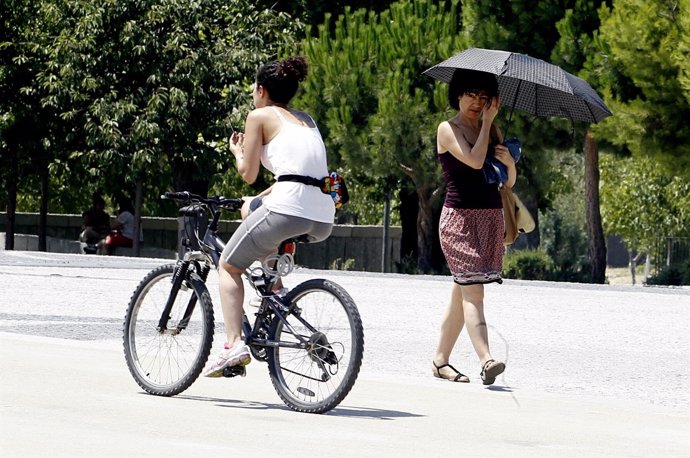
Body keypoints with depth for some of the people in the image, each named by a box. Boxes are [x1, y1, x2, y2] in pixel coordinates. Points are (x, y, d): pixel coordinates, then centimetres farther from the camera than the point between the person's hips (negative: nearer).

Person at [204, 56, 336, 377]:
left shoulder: (260, 116, 7)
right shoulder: (305, 119, 26)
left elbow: (248, 174, 5)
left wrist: (237, 151, 26)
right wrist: (259, 199, 39)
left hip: (289, 210, -7)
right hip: (324, 221, 7)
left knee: (228, 266, 13)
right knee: (251, 208, 34)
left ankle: (234, 344, -5)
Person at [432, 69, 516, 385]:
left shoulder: (492, 131, 14)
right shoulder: (448, 130, -3)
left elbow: (509, 182, 15)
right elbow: (474, 160, -20)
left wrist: (509, 161, -7)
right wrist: (487, 122, -9)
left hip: (491, 217, 6)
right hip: (460, 216, -6)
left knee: (462, 291, 9)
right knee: (472, 288, -17)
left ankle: (441, 360, 17)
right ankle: (486, 360, -30)